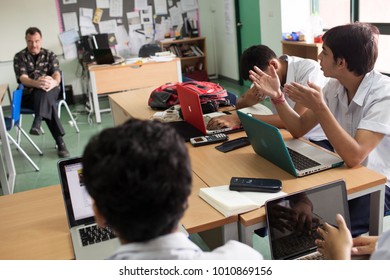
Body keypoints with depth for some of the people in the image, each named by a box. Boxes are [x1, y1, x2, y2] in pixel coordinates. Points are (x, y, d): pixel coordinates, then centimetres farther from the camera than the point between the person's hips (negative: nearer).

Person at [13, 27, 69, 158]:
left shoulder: (49, 54, 10)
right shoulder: (19, 57, 5)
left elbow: (56, 74, -7)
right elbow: (23, 78, -12)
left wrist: (54, 82, -35)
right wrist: (36, 83, -37)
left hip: (50, 91, 1)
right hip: (28, 95, -1)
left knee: (44, 91, -37)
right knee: (48, 102, -35)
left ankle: (37, 122, -52)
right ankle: (60, 142, -42)